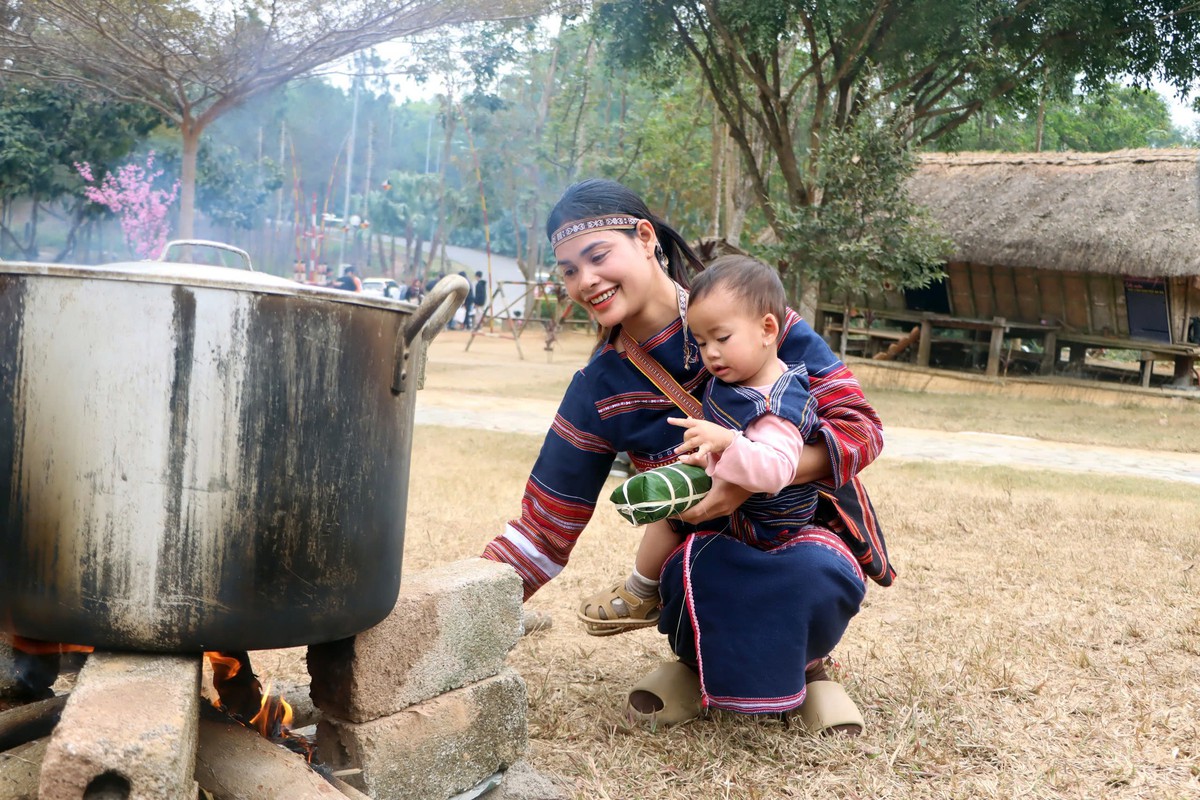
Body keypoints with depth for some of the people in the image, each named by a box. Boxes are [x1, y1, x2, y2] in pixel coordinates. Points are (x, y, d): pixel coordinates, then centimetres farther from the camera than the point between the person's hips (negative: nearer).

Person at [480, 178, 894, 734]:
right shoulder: (599, 391, -3)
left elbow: (860, 426, -14)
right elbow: (545, 528, 1)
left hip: (807, 527, -1)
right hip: (710, 554, 1)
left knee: (817, 577, -36)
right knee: (695, 575, -35)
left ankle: (802, 665, 3)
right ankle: (705, 661, 3)